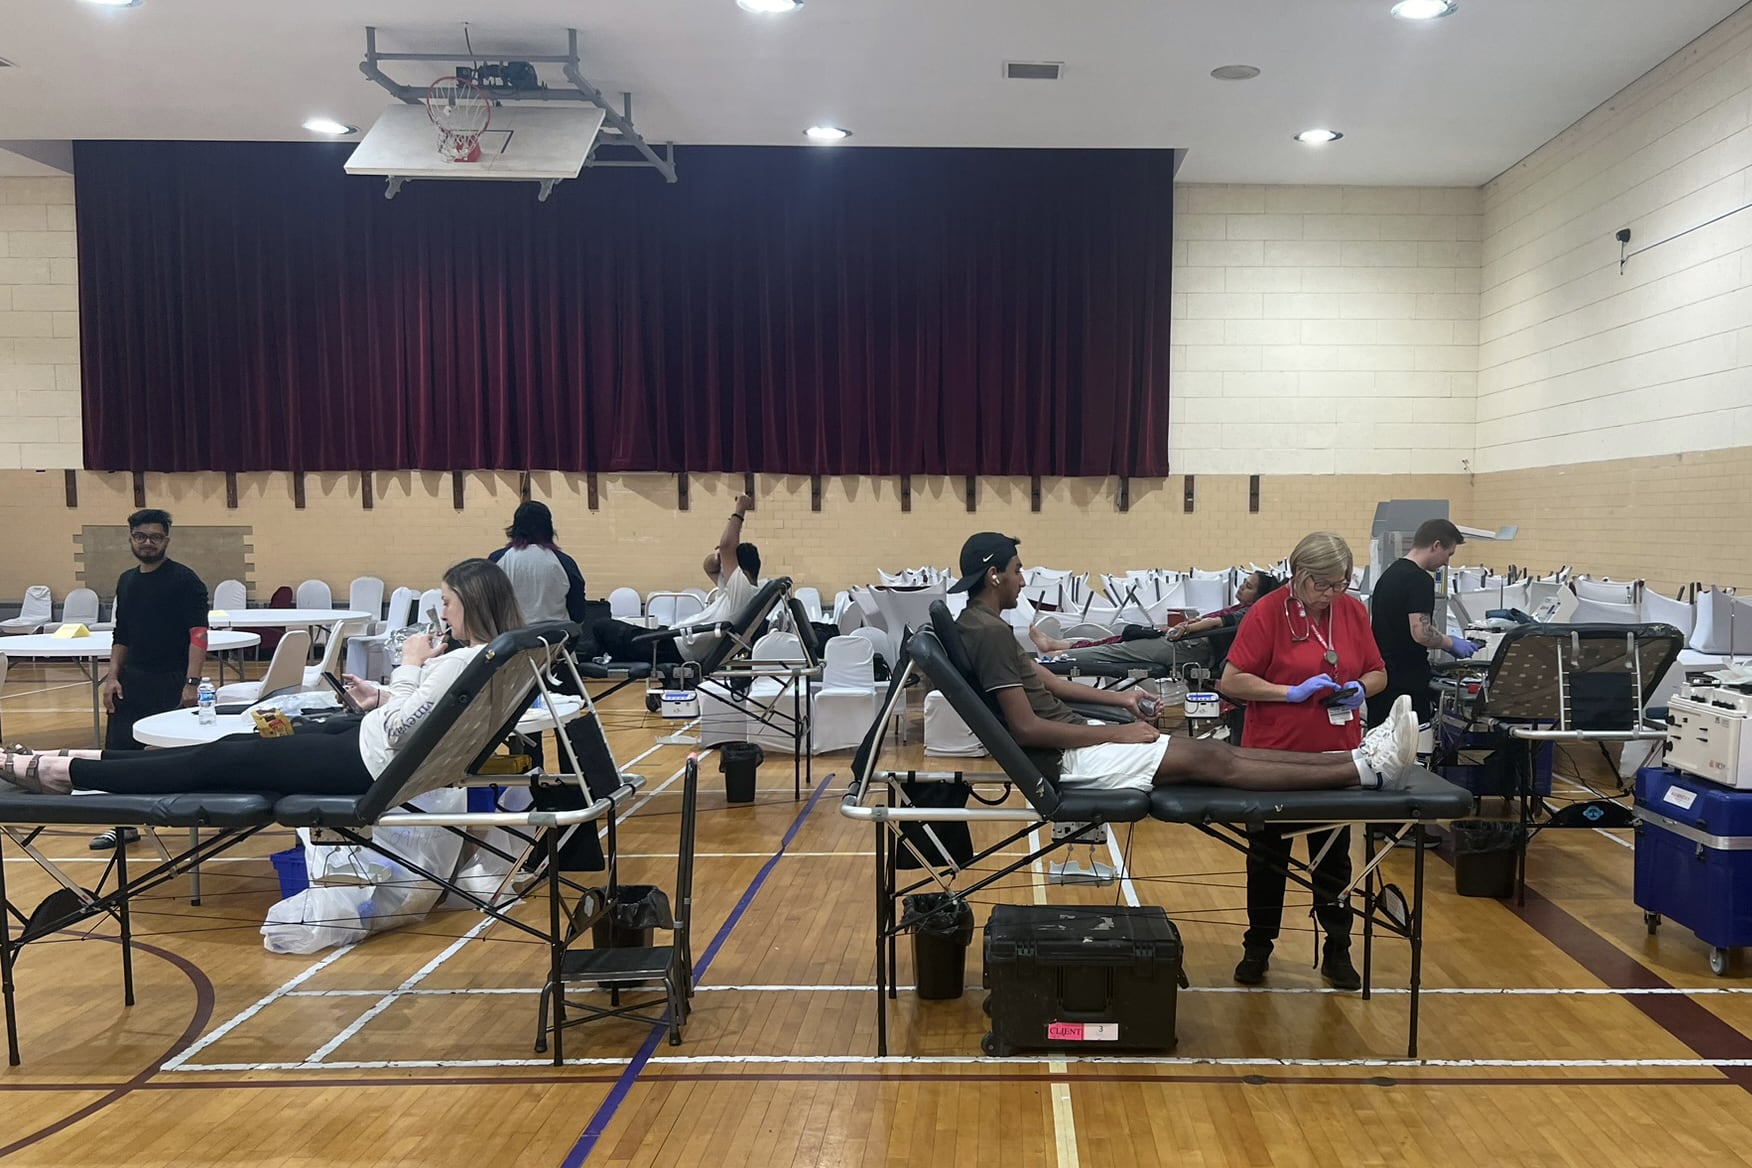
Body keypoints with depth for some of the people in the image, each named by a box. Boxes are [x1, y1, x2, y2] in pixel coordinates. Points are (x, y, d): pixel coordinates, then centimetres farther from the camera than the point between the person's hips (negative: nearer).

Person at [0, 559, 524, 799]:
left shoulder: (467, 659, -24)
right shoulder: (486, 654, 5)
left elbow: (399, 727, -25)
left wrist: (408, 666, -14)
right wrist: (380, 696, 4)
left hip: (372, 759, -9)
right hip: (374, 740, 9)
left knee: (227, 761, -3)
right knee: (239, 746, 10)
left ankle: (61, 772, 5)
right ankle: (78, 759, 16)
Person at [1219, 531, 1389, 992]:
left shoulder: (1353, 612, 1)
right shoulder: (1267, 614, -11)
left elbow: (1378, 673, 12)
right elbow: (1231, 682, -14)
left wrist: (1360, 688, -10)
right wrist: (1294, 692, -21)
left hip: (1336, 755, 3)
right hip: (1275, 753, -3)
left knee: (1333, 856, 14)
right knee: (1267, 856, 12)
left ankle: (1337, 950, 27)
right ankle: (1258, 947, 26)